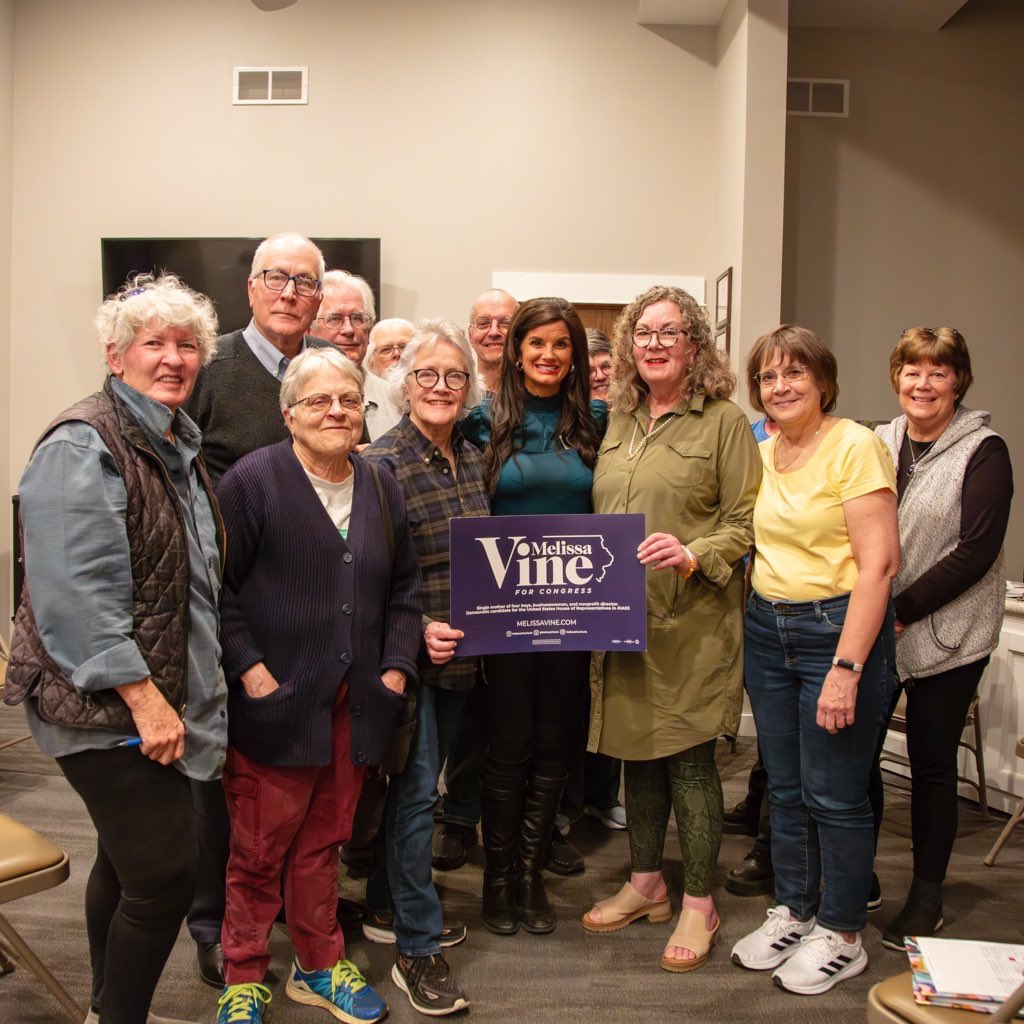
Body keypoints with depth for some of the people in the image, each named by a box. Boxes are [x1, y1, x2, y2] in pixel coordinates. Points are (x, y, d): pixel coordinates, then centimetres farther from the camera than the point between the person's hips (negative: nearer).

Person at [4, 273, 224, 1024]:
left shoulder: (180, 445, 13)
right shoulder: (83, 446, -15)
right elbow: (75, 593, -22)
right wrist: (144, 697, -23)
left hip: (163, 693, 9)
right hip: (106, 704, -9)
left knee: (128, 861, 20)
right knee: (167, 870, -6)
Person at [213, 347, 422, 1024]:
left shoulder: (381, 488, 11)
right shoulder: (253, 480, -6)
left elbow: (405, 588, 16)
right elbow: (216, 585, -8)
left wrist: (396, 667, 5)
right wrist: (250, 669, -15)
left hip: (355, 707, 5)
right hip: (274, 704, -4)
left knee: (325, 840, 16)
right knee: (259, 847, 7)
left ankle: (320, 965, 33)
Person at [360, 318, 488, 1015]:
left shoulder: (471, 456, 8)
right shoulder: (382, 463, -13)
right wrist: (420, 629, -23)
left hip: (460, 652, 7)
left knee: (418, 781, 17)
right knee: (418, 789, -2)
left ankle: (388, 907, 35)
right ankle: (417, 950, 10)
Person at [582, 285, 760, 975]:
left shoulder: (725, 421, -4)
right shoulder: (618, 421, 13)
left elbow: (748, 523, -7)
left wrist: (694, 555, -22)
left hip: (692, 625, -5)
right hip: (623, 620, 6)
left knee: (689, 761, 1)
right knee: (637, 752, 15)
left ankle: (700, 905, 18)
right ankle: (646, 884, 32)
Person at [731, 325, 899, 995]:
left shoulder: (855, 446, -13)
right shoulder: (763, 453, 8)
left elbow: (879, 562, -18)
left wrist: (846, 668, -21)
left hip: (838, 626, -6)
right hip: (767, 627, 6)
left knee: (835, 794, 4)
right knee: (785, 788, 15)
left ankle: (842, 936, 23)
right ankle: (792, 912, 33)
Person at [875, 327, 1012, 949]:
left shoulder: (983, 452, -7)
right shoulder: (879, 443, 7)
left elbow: (976, 551, -14)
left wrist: (904, 608, -17)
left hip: (947, 634, -4)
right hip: (871, 629, 4)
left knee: (932, 761, 5)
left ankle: (927, 896, 22)